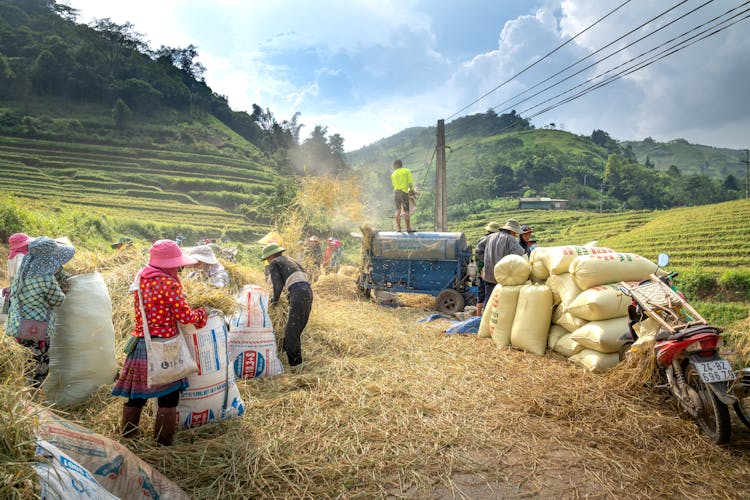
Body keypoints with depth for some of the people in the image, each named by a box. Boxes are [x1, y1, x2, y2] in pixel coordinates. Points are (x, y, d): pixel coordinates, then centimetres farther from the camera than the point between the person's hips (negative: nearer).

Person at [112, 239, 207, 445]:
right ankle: (164, 444, 13)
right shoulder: (170, 283, -15)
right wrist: (201, 314, 5)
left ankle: (127, 439, 29)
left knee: (135, 396, 17)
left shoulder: (140, 278, 7)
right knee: (168, 398, 6)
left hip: (138, 344, 7)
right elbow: (185, 316, -13)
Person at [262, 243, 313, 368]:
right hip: (308, 290, 8)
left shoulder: (273, 264, 8)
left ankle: (295, 363, -4)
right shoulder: (290, 260, 30)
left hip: (298, 292, -8)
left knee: (292, 329, -5)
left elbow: (278, 284, -1)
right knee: (297, 327, 15)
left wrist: (275, 300, 13)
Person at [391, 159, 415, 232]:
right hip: (404, 192, -4)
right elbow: (410, 182, -3)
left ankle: (398, 228, 9)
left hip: (396, 192, 4)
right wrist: (412, 190, 12)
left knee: (398, 210, 12)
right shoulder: (407, 171, 4)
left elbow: (394, 185, 11)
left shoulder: (393, 174, 13)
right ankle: (408, 228, -6)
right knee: (406, 211, -3)